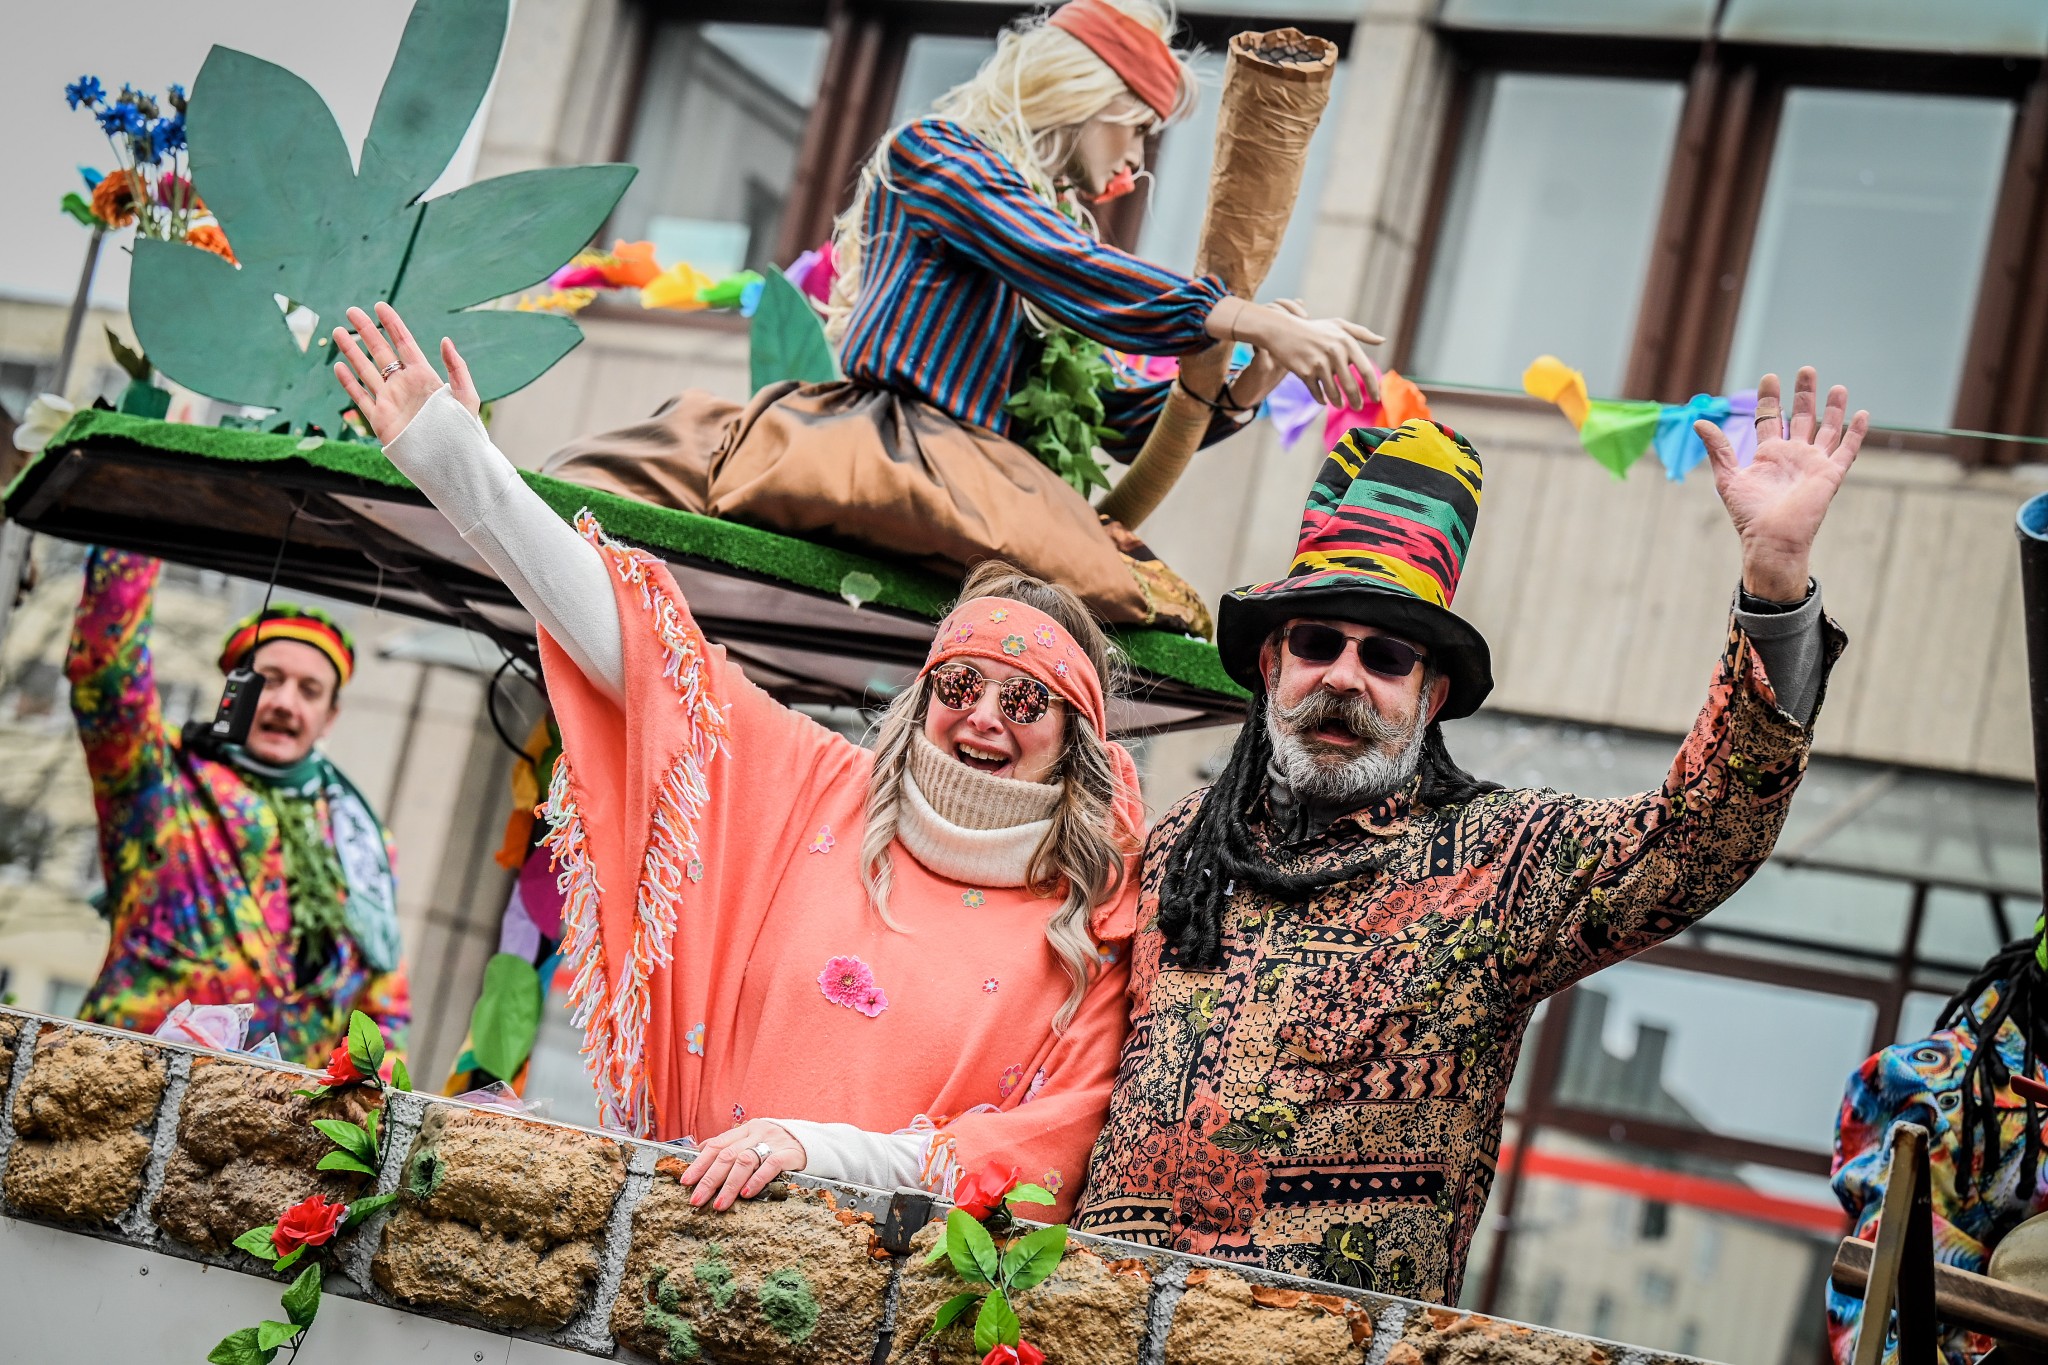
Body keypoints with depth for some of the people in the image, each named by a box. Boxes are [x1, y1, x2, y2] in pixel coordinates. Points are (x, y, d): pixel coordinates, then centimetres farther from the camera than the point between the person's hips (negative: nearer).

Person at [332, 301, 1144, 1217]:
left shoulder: (1099, 924, 3)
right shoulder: (823, 794, 9)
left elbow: (1054, 1147, -4)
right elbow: (633, 640, 7)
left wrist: (813, 1146, -16)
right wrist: (457, 459, 3)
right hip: (707, 1211, 1)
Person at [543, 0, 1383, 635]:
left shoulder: (1055, 217, 28)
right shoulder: (935, 151, 6)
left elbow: (1115, 421, 26)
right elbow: (1076, 279, -11)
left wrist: (1239, 393, 10)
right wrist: (1258, 323, -11)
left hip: (979, 469, 7)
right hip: (903, 440, -7)